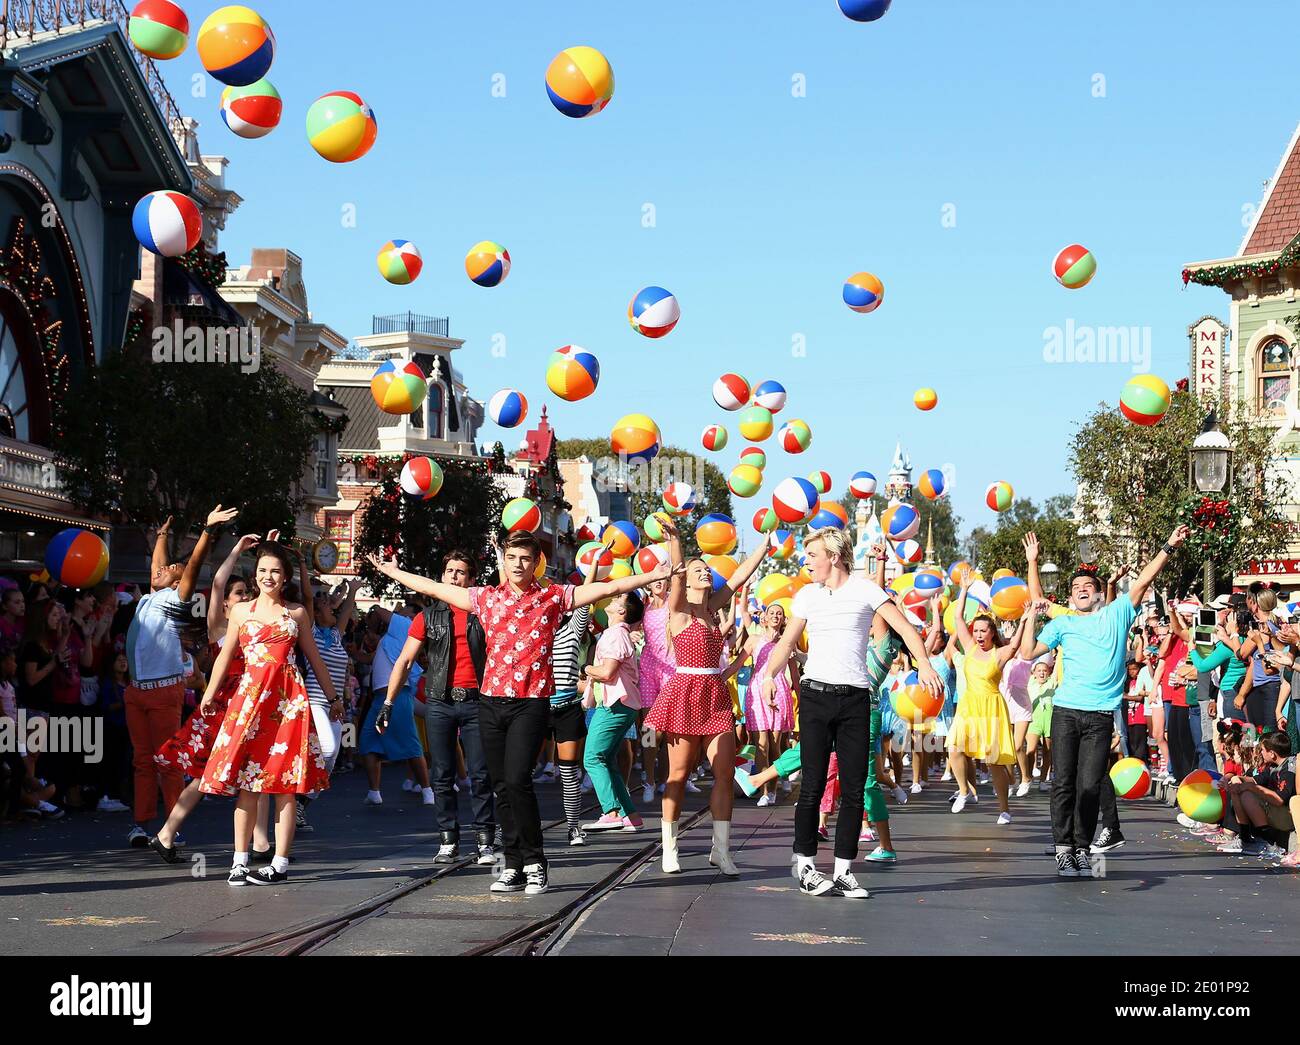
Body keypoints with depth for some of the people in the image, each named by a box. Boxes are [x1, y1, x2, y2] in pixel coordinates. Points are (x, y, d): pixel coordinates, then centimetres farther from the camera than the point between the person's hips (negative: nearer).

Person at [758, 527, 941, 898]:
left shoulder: (864, 589, 2)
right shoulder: (806, 595, 11)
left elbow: (904, 627, -1)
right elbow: (787, 643, 13)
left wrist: (924, 665, -16)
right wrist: (769, 674, -6)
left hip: (855, 698, -1)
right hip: (815, 695, 1)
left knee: (854, 789, -1)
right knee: (812, 786, -2)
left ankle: (843, 871, 5)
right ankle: (805, 866, 6)